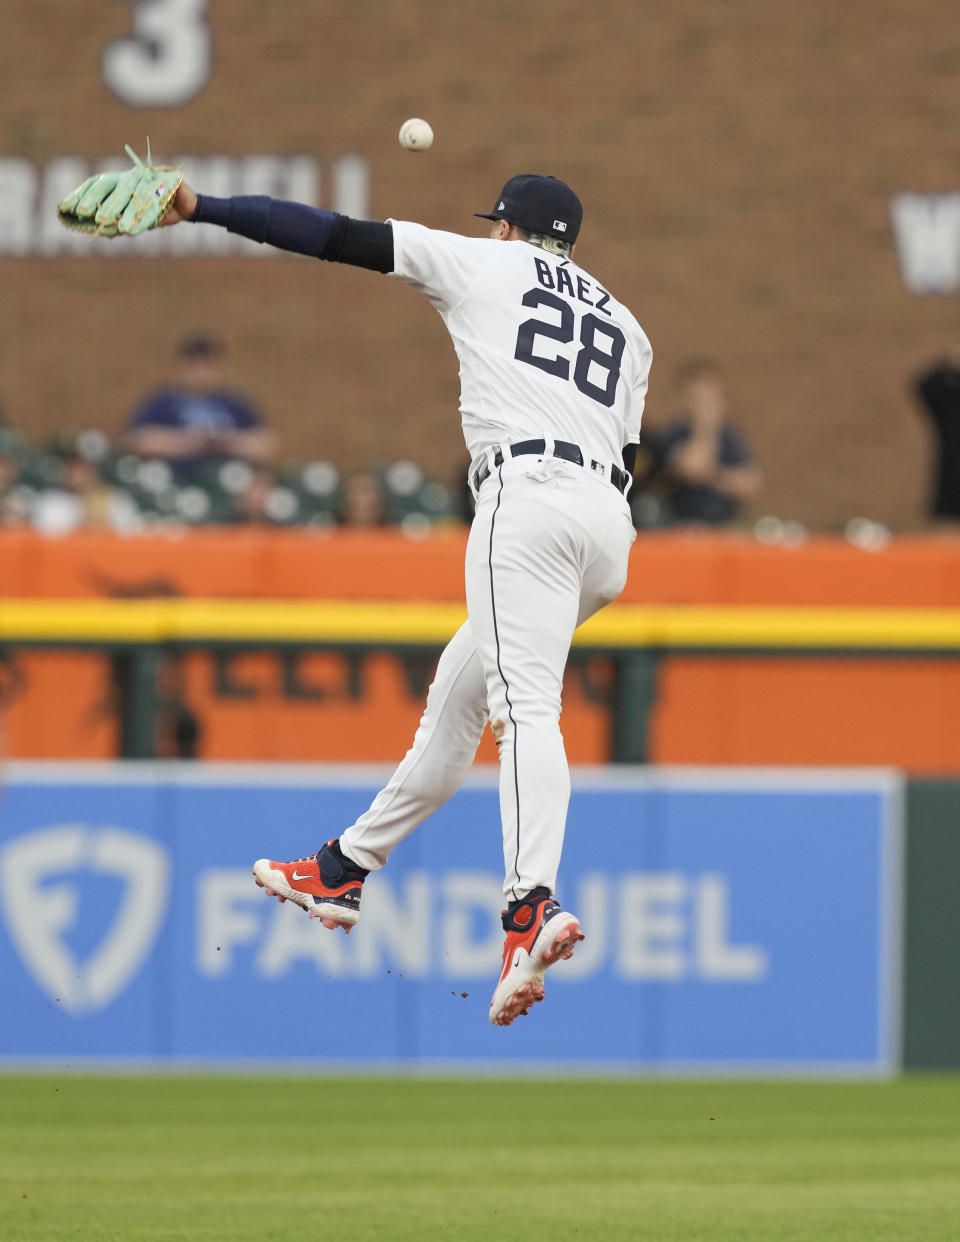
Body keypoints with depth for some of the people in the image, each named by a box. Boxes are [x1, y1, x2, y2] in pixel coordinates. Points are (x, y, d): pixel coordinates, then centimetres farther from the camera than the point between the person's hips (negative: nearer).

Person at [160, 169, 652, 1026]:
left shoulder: (483, 263, 14)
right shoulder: (625, 325, 30)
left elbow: (336, 237, 9)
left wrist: (204, 210, 11)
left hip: (529, 490, -7)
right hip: (611, 525, 7)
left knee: (526, 704, -23)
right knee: (458, 693, 20)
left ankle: (534, 904, -43)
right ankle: (346, 871, 28)